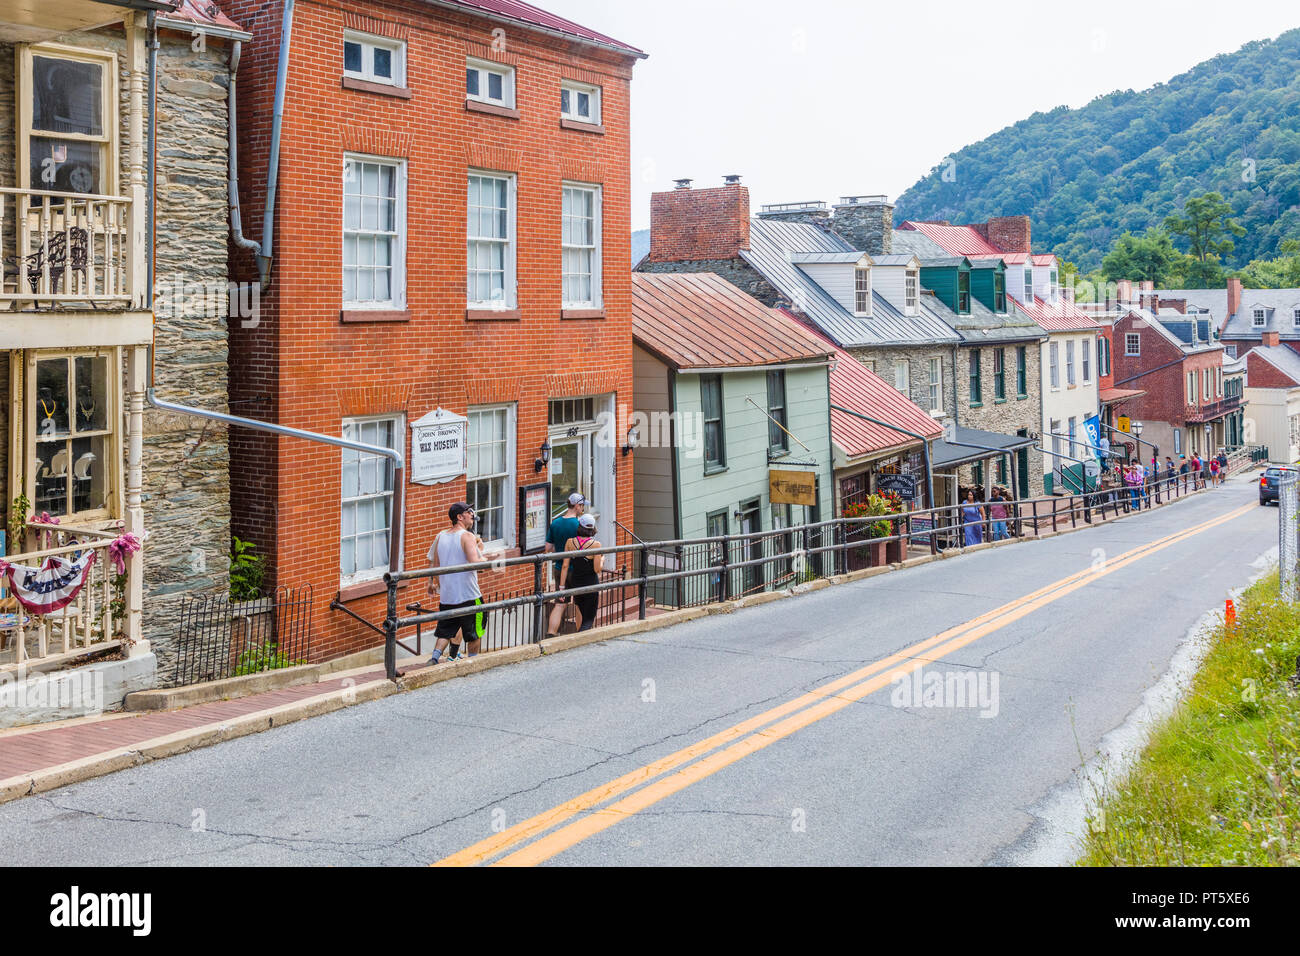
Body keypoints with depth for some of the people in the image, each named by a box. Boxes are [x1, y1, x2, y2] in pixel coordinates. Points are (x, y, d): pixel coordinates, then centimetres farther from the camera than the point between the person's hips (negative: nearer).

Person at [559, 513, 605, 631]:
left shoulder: (570, 542, -4)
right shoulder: (595, 544, -14)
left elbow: (565, 566, -4)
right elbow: (597, 569, -14)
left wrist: (562, 587, 0)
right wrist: (602, 560, 7)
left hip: (575, 582, 4)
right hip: (591, 584, -4)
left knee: (583, 616, 23)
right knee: (589, 620, 2)